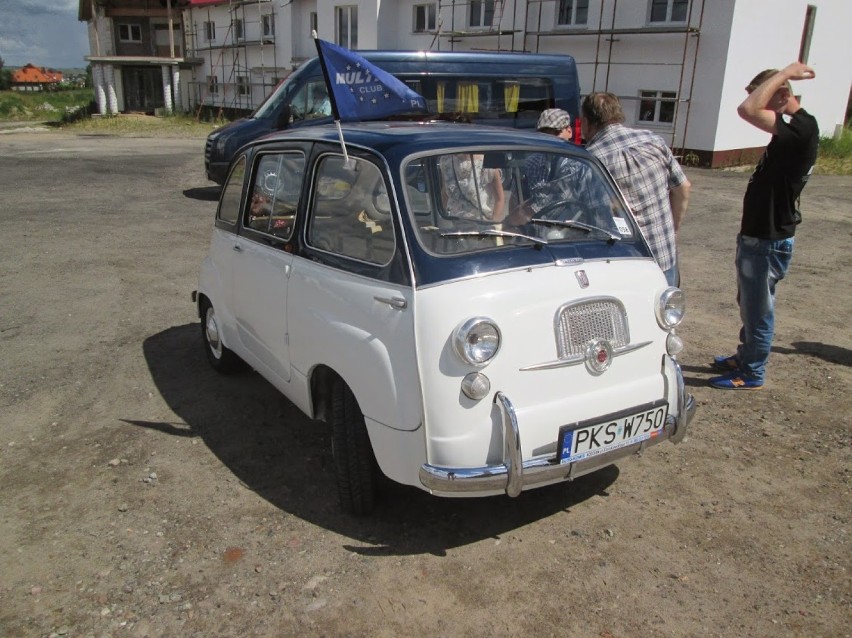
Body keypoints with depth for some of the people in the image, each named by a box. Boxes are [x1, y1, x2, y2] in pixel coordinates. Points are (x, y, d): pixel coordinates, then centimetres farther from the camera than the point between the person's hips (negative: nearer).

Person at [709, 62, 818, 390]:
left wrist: (784, 74, -23)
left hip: (769, 241, -10)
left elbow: (747, 110, -35)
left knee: (758, 309, 3)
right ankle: (744, 357, 39)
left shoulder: (802, 127, -22)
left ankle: (751, 374, 18)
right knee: (749, 304, 23)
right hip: (757, 235, 10)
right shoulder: (794, 129, 9)